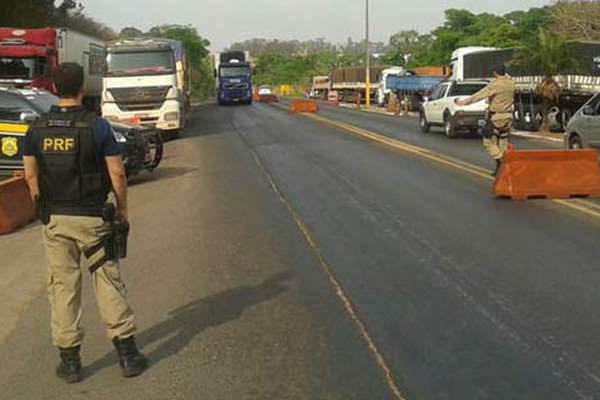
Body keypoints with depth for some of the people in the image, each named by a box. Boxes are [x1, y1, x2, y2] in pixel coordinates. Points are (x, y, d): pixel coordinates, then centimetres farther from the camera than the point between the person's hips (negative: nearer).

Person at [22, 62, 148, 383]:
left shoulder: (37, 129, 0)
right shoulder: (97, 127, -10)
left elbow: (30, 175, 4)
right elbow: (117, 173, -9)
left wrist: (44, 209, 15)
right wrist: (122, 209, 5)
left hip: (54, 220, 2)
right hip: (92, 218, -2)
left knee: (62, 287, 9)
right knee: (108, 283, 7)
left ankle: (69, 360, 13)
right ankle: (127, 354, 10)